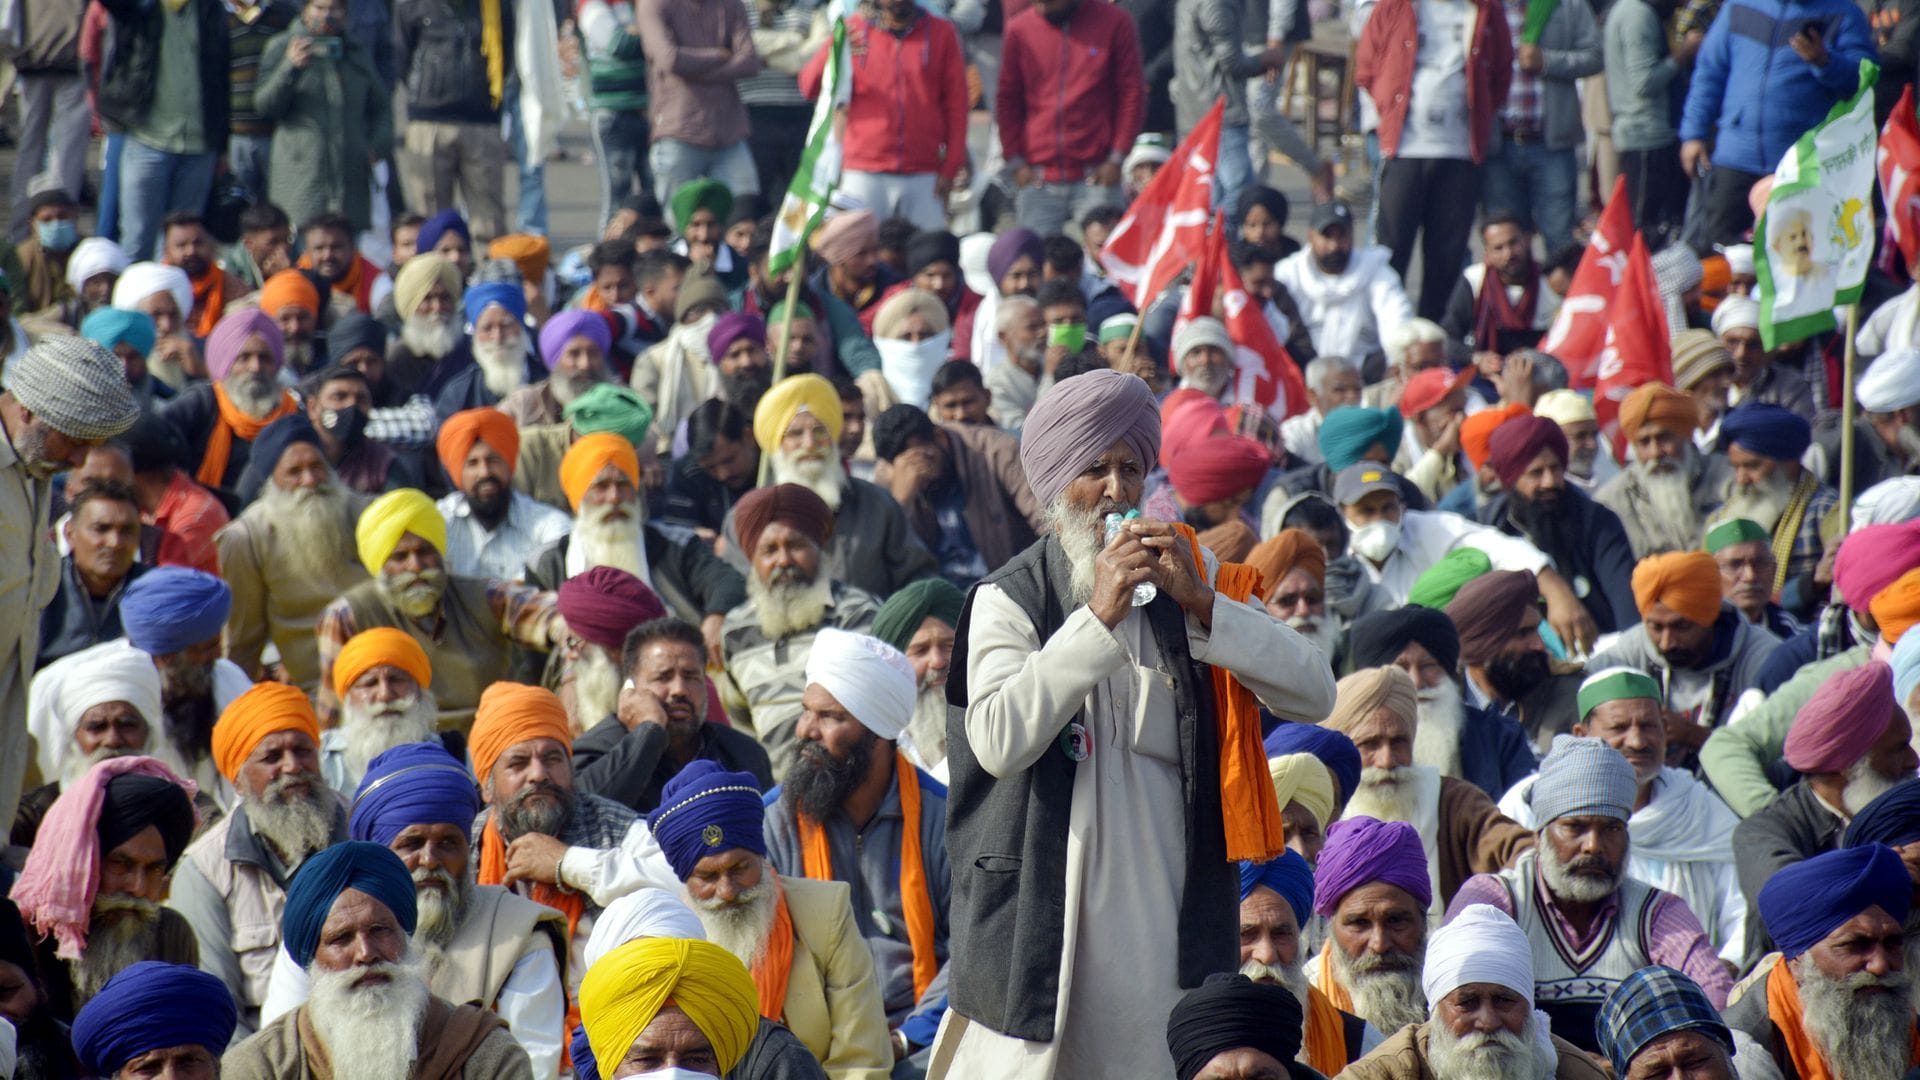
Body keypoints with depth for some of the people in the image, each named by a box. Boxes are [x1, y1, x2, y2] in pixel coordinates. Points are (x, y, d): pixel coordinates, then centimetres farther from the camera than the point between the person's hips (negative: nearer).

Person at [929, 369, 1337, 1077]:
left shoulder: (1187, 585, 10)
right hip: (1046, 908, -2)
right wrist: (1097, 618, -19)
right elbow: (997, 741, -17)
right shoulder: (1010, 599, 0)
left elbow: (1313, 694, -1)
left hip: (1170, 907, 2)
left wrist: (1201, 603, -12)